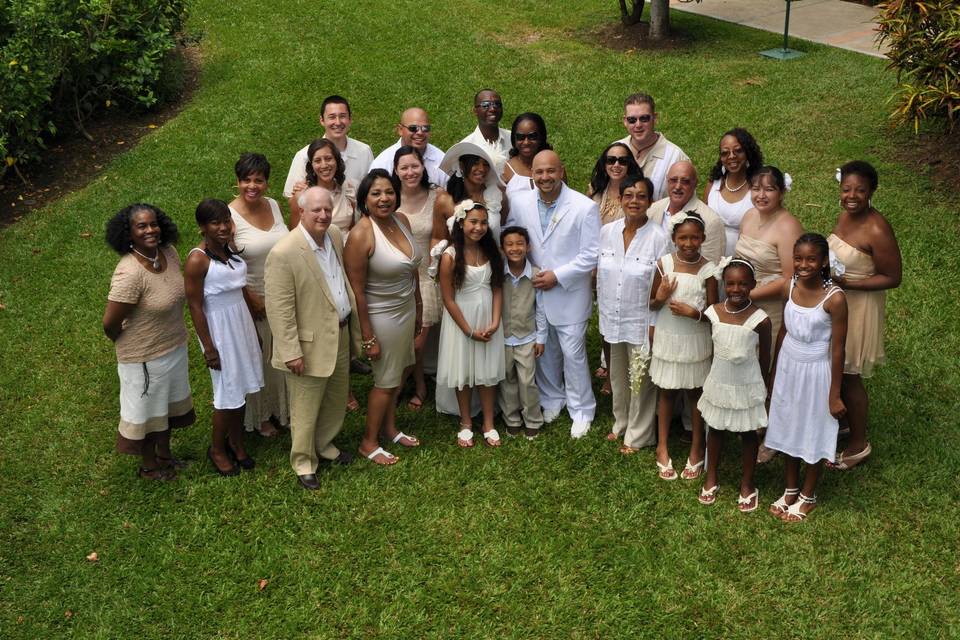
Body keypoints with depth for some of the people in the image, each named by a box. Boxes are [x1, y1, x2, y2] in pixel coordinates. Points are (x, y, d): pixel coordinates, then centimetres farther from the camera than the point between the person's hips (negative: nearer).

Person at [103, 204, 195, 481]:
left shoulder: (169, 253, -10)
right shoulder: (129, 273, -32)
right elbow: (110, 323, -26)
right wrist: (128, 342, -6)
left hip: (175, 346, 7)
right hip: (145, 356, -7)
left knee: (168, 404, 26)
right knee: (147, 410, 16)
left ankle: (164, 453, 50)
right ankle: (149, 466, 40)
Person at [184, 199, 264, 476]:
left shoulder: (230, 248, 1)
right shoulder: (197, 260, -20)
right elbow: (195, 307, -17)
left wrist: (256, 317, 16)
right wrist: (209, 347, -15)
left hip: (241, 321, 7)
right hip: (218, 327, -7)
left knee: (242, 386, 16)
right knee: (228, 393, 5)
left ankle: (236, 441, 36)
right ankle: (217, 449, 26)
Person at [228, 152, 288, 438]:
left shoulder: (273, 205, -3)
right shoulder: (229, 216, -20)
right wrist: (252, 301, -15)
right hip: (251, 298, -5)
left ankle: (281, 405, 42)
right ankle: (258, 415, 33)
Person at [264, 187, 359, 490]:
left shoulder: (335, 234, -2)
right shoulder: (284, 253, -25)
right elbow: (280, 309, -22)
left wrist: (354, 324, 14)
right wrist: (291, 352, -20)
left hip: (340, 334, 7)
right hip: (311, 342, -7)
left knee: (336, 398, 24)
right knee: (306, 408, 10)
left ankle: (324, 444, 47)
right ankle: (303, 462, 30)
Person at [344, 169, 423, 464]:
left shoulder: (401, 220, -3)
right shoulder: (361, 235, -24)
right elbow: (357, 291, -21)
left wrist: (418, 308, 15)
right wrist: (368, 337, -18)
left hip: (406, 310, 7)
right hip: (382, 316, -7)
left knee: (397, 374, 20)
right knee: (385, 381, 8)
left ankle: (390, 428, 41)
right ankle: (369, 442, 27)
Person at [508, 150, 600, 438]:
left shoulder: (585, 207, -16)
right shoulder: (520, 202, -4)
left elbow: (591, 255, -13)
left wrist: (557, 276, -16)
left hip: (569, 294, -4)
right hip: (534, 292, 4)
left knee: (573, 354, 3)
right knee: (544, 352, 17)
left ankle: (581, 411, 21)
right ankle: (551, 400, 39)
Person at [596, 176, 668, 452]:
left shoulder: (659, 238, -16)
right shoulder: (607, 232, -3)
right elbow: (600, 275, 7)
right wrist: (603, 314, 10)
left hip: (641, 323, -4)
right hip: (613, 319, 4)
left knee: (639, 380, 9)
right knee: (618, 376, 21)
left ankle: (637, 435, 27)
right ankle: (620, 424, 41)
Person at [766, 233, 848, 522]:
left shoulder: (835, 298, -22)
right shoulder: (790, 287, -7)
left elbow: (837, 349, -16)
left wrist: (834, 395, -11)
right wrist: (774, 373, 13)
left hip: (816, 372, -5)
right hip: (788, 367, 5)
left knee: (814, 435, 12)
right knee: (788, 429, 18)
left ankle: (808, 497, 32)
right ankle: (790, 490, 37)